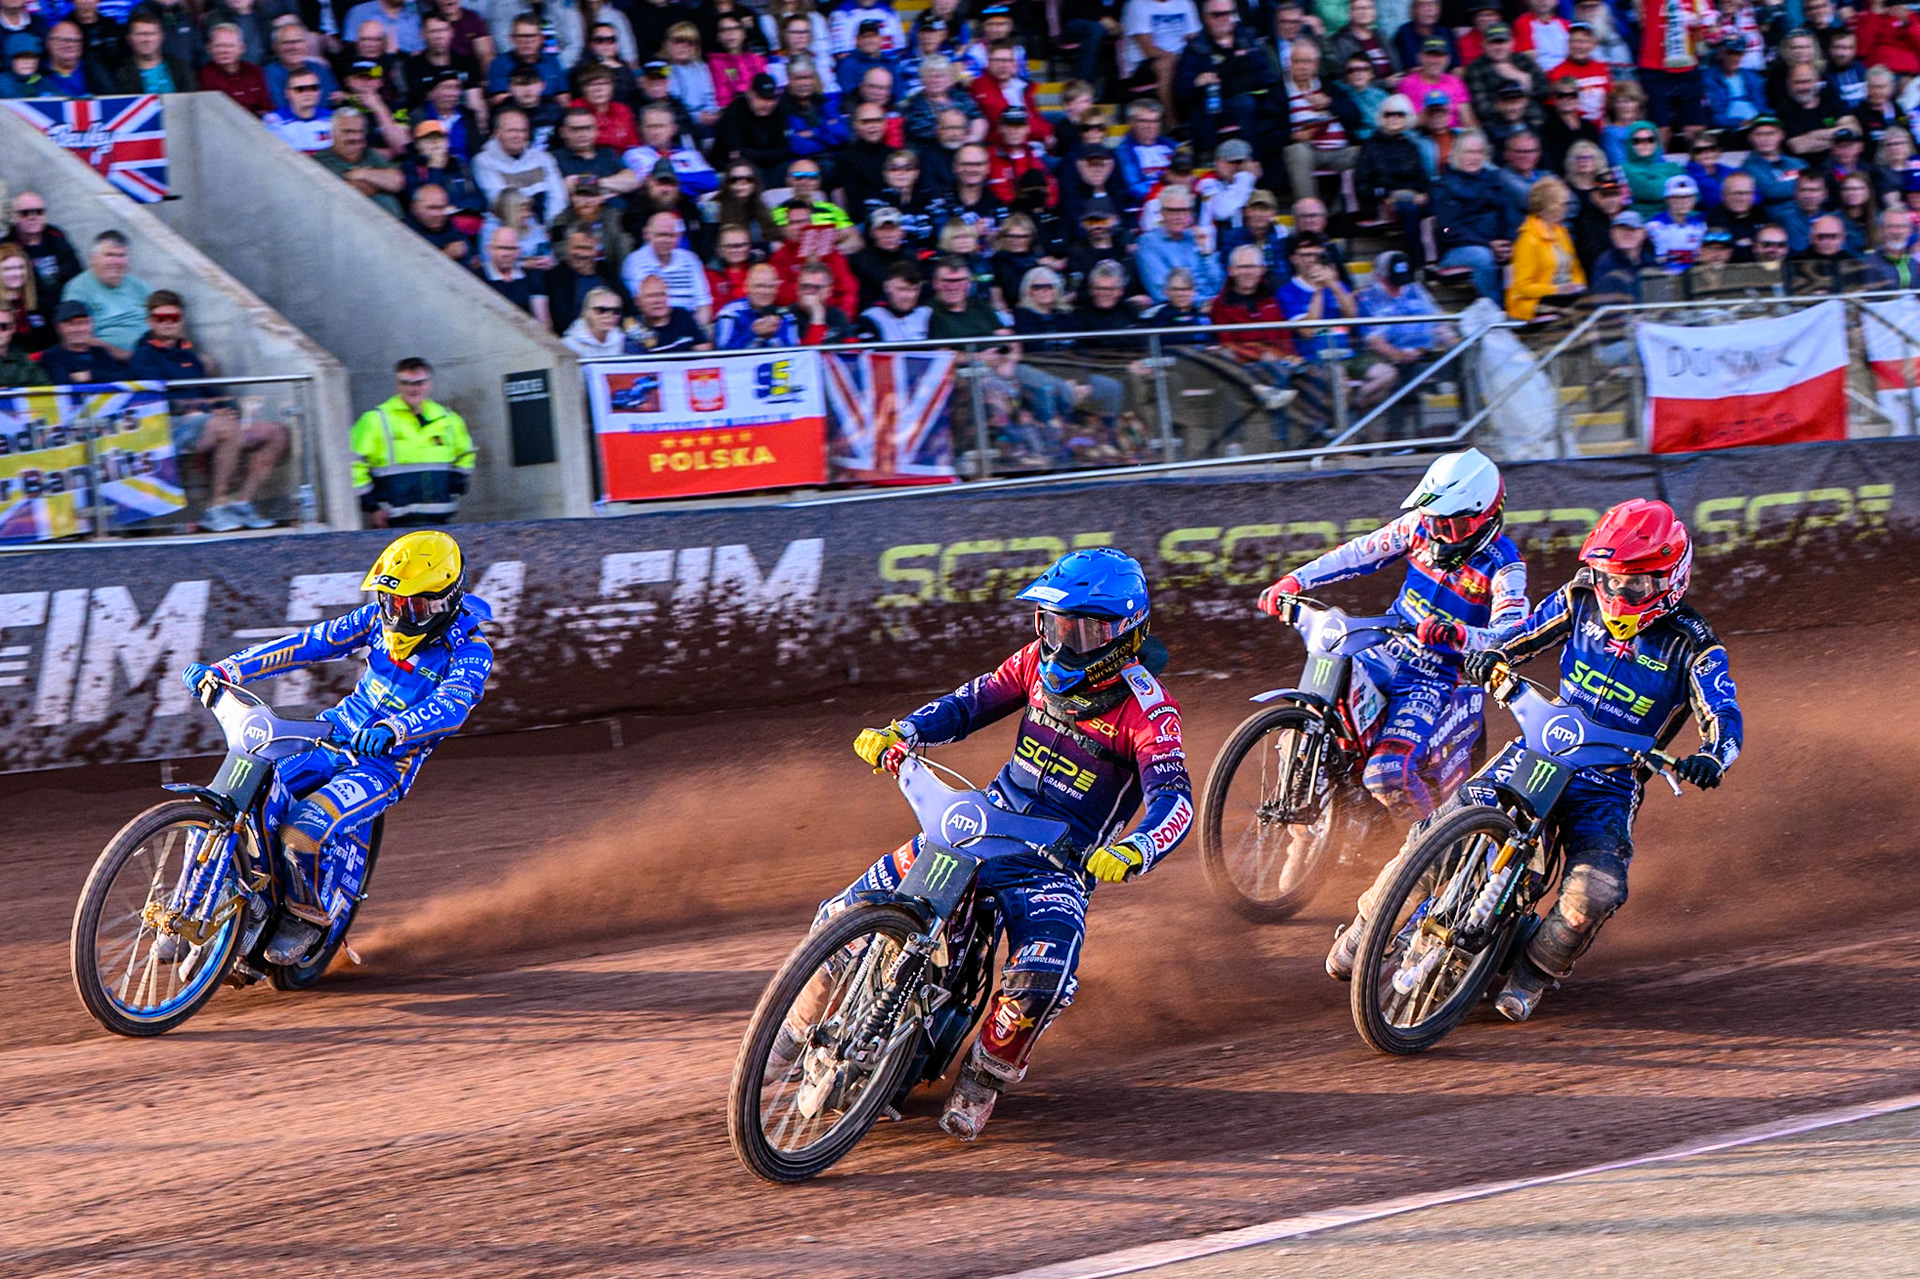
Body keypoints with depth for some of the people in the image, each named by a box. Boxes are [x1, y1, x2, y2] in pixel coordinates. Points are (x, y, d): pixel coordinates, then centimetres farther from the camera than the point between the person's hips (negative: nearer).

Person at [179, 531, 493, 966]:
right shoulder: (381, 618, 3)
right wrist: (227, 669, -2)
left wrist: (391, 731, -52)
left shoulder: (469, 653, -14)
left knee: (305, 831, -31)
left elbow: (450, 706, -32)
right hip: (334, 734, 6)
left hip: (386, 764, -6)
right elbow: (311, 644, 5)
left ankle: (311, 915, -3)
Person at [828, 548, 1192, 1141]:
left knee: (1042, 978, -32)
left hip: (1061, 863, -5)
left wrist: (1133, 852, -47)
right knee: (847, 914, -4)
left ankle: (984, 1077, -5)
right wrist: (901, 732, -12)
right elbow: (968, 704, 7)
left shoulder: (1148, 710, -15)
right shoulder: (1041, 663, 3)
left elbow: (1174, 800, -26)